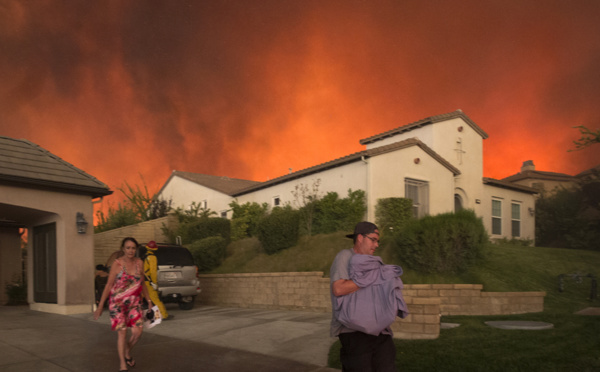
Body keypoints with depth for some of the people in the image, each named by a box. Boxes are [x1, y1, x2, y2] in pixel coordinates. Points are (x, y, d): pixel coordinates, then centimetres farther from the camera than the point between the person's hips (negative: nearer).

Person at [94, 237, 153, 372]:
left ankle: (127, 353, 27)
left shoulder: (139, 263, 1)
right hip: (118, 303, -3)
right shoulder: (117, 264, -11)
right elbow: (108, 285, -7)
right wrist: (100, 306, -7)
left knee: (137, 332, -3)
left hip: (134, 303, 4)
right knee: (122, 333, -4)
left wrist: (149, 301, 14)